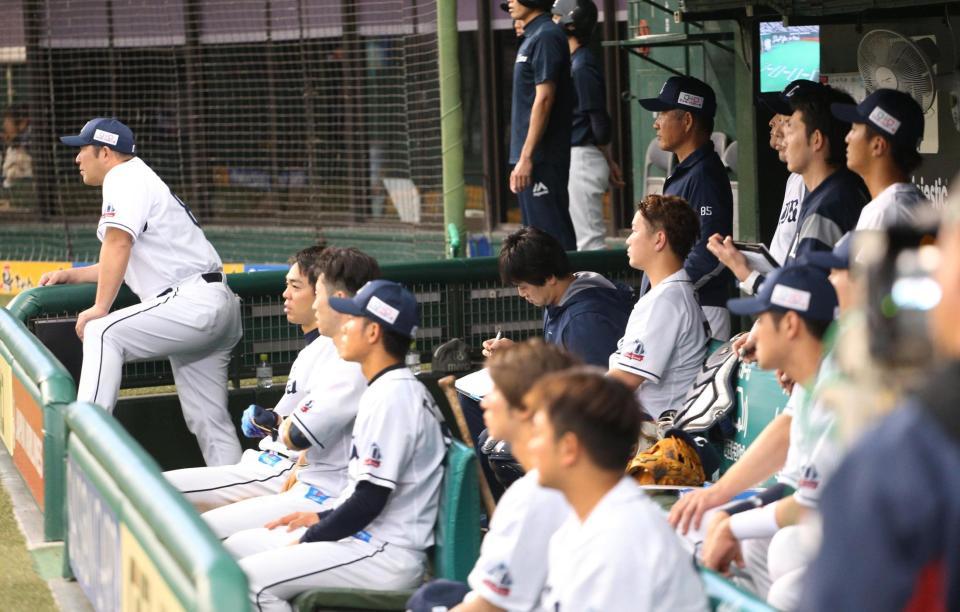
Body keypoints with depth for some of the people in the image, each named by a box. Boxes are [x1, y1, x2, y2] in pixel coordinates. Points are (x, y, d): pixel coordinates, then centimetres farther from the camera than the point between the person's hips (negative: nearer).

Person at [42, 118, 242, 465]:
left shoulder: (124, 177, -5)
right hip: (215, 307, 11)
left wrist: (100, 308, -17)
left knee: (103, 334, -21)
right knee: (209, 422, 9)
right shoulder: (140, 179, 25)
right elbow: (128, 262, 31)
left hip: (193, 302, -11)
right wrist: (71, 276, 25)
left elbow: (118, 244, -19)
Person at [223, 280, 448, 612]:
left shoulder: (393, 396, -17)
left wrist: (306, 540, -10)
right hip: (369, 536, 11)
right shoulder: (388, 388, 15)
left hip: (387, 557, -11)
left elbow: (370, 501, -20)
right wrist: (320, 516, 13)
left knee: (249, 579, -22)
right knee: (236, 547, 12)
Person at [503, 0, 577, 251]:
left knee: (551, 233, -10)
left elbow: (544, 100, -18)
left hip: (541, 160, -10)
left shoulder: (546, 37, -12)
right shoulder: (531, 38, 18)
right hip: (532, 158, 10)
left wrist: (526, 158, -21)